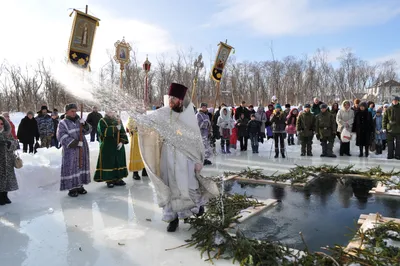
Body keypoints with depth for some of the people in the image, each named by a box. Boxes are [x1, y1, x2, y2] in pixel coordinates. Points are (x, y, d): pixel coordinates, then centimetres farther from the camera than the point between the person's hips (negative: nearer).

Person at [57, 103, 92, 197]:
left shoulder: (79, 120, 10)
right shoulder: (63, 123, -3)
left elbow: (88, 131, 6)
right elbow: (62, 136, -13)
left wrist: (84, 124, -15)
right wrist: (75, 143, -20)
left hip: (82, 149, 5)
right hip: (71, 150, -5)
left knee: (81, 166, 9)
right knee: (71, 168, -4)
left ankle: (79, 186, 19)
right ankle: (71, 188, 3)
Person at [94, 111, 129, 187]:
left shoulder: (118, 120, 9)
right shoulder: (103, 121, -4)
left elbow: (123, 132, 6)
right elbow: (104, 132, -19)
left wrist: (122, 142, -8)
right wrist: (116, 128, -21)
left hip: (118, 146, 5)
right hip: (107, 147, -5)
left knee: (119, 162, 7)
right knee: (109, 163, -2)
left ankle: (118, 179, 17)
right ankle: (109, 180, 7)